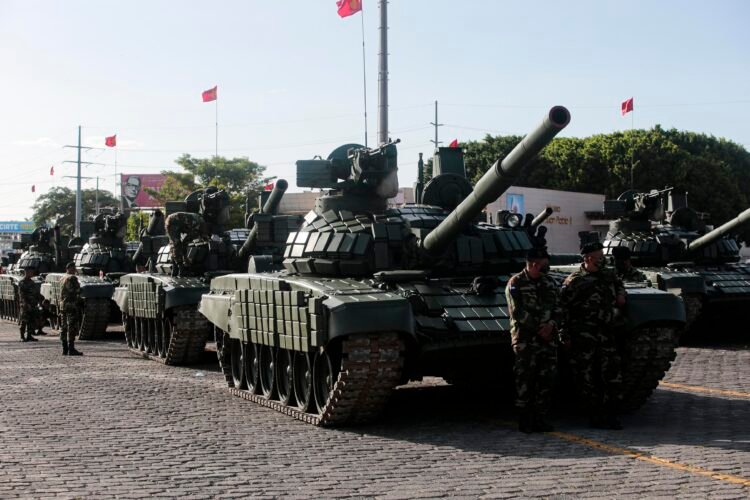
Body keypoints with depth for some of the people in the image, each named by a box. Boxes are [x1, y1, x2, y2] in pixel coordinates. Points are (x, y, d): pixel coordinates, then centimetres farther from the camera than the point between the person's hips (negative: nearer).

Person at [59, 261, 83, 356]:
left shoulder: (62, 279, 17)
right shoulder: (72, 278, -11)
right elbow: (76, 292, -16)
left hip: (63, 305, 9)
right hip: (71, 305, -9)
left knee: (64, 327, 10)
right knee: (72, 327, -8)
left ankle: (65, 349, 13)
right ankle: (71, 349, -11)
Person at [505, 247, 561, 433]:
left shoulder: (550, 283, 15)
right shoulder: (516, 283, -2)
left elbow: (558, 309, 13)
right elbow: (517, 312, -9)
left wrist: (551, 324, -7)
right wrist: (538, 328, -11)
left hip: (548, 339, 5)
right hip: (525, 339, -5)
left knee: (547, 379, 3)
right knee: (525, 379, -4)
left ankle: (540, 418, 11)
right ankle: (525, 420, 2)